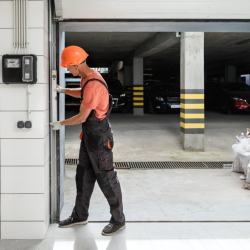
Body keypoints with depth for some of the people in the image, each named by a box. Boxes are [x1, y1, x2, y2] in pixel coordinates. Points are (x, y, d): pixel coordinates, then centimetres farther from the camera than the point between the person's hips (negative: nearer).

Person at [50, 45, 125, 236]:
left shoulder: (93, 84, -26)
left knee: (106, 179, 0)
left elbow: (82, 117, -21)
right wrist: (64, 90, 20)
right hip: (89, 136, 10)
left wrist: (60, 124, -7)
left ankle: (118, 220, 13)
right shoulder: (88, 77, 5)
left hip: (99, 138, -10)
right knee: (83, 176, 17)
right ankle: (80, 216, 30)